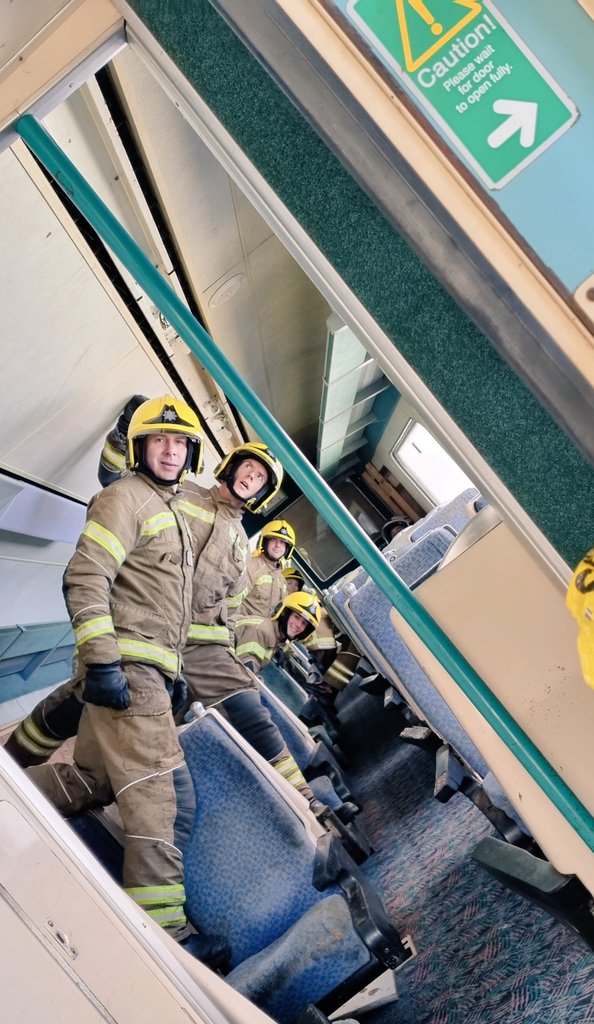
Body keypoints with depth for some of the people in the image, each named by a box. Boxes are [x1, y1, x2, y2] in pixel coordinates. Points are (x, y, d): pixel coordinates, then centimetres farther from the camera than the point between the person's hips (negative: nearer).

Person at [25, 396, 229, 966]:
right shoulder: (125, 497, -6)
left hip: (149, 667, 10)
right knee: (160, 788, -9)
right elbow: (85, 578, -16)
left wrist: (174, 668, 25)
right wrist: (102, 659, -22)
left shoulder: (173, 512, 23)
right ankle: (163, 926, -1)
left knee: (92, 779, 14)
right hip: (124, 666, -9)